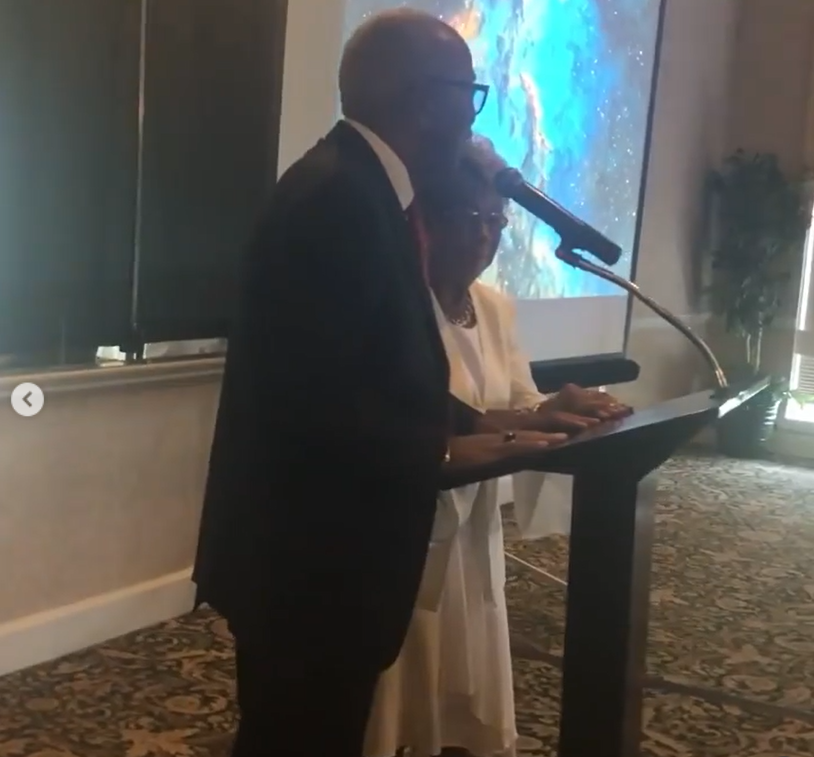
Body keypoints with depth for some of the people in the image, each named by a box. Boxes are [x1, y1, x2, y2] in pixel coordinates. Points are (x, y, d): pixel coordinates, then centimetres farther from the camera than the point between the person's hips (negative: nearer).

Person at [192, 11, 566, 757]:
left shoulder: (355, 188, 10)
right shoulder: (337, 198, -23)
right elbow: (315, 398, -29)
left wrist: (477, 423, 3)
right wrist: (443, 452, -18)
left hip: (322, 548, 10)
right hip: (307, 559, -10)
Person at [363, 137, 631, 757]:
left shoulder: (495, 307, 8)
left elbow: (521, 401, 8)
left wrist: (563, 409, -14)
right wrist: (527, 418, -37)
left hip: (471, 524, 8)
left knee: (467, 687, 17)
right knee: (395, 696, 3)